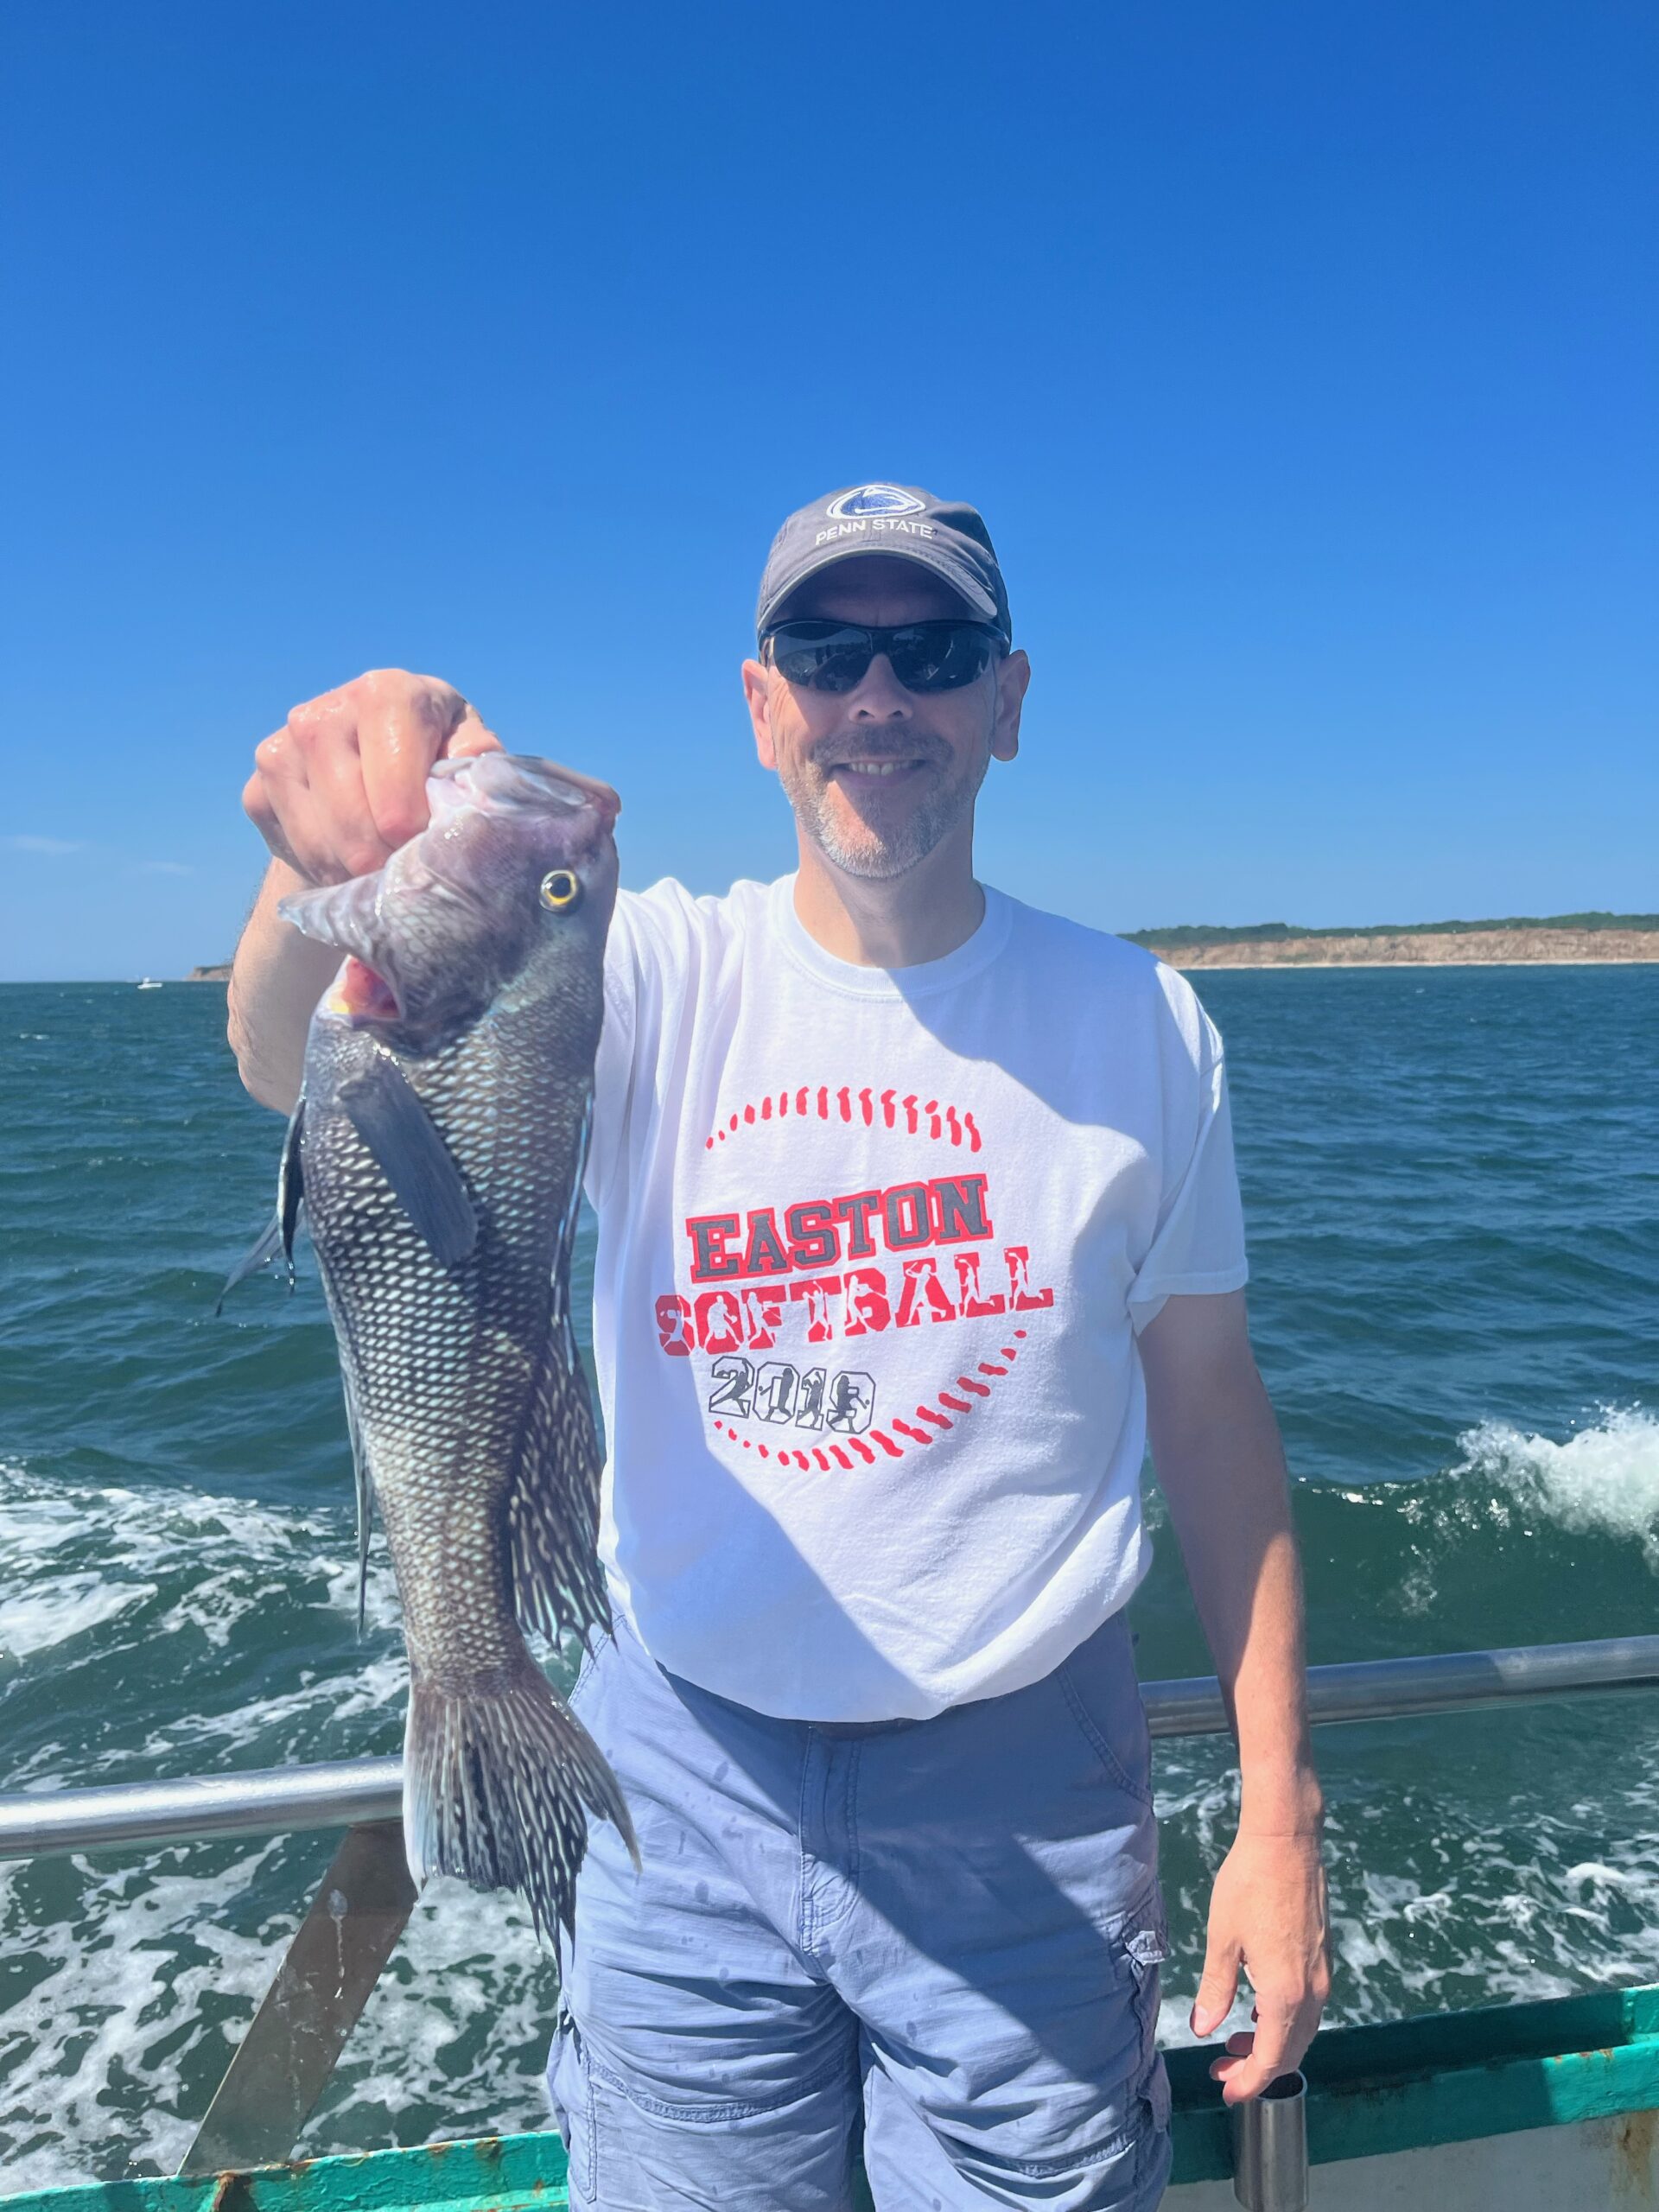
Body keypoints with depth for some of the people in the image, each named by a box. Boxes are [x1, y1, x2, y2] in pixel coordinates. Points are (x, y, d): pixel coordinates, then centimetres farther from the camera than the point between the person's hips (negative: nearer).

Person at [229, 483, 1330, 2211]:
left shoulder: (1138, 1021, -5)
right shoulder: (655, 978, -8)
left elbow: (1207, 1405, -1)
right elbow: (298, 1068, -23)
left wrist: (1279, 1809, -2)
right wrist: (331, 872, -46)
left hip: (1019, 1803, 0)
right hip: (686, 1783, 1)